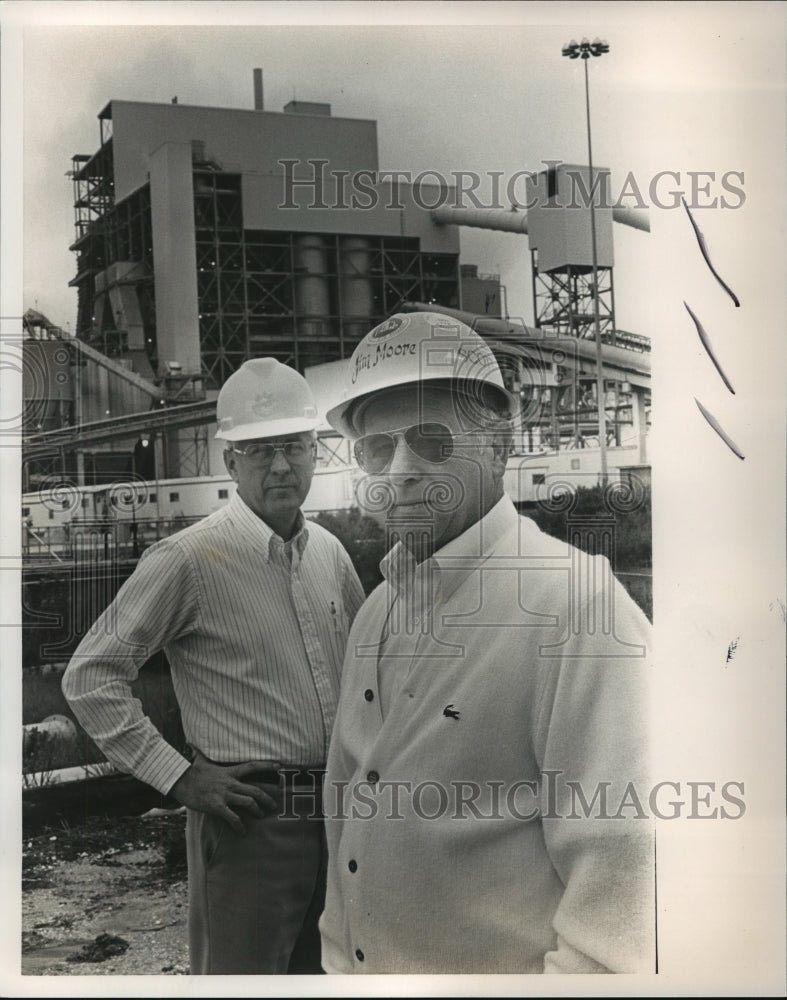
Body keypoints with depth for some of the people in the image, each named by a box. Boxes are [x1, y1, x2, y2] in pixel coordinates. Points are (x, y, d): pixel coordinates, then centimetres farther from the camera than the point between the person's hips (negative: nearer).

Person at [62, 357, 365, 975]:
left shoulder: (328, 551, 8)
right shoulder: (189, 559, -13)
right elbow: (90, 677, -12)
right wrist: (180, 777, -15)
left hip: (334, 815, 7)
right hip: (251, 815, -7)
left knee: (320, 971, 19)